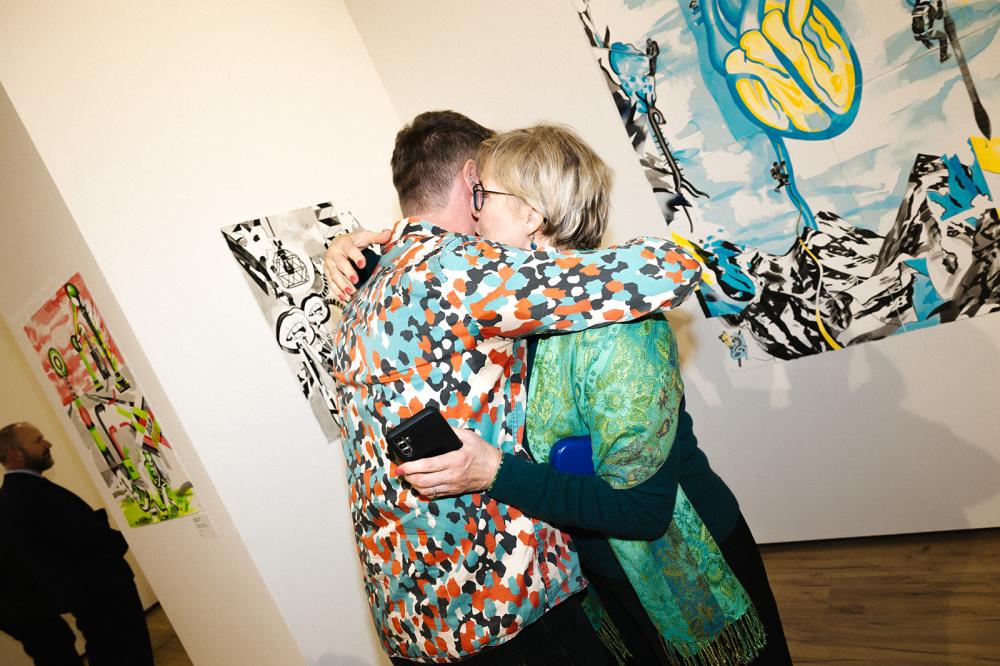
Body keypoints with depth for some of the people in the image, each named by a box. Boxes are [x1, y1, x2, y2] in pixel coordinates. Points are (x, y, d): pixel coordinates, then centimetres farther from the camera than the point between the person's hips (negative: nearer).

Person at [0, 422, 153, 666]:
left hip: (80, 597, 10)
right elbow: (89, 541, -26)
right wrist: (125, 536, -9)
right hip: (101, 593, -10)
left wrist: (108, 513, 2)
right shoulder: (34, 492, -26)